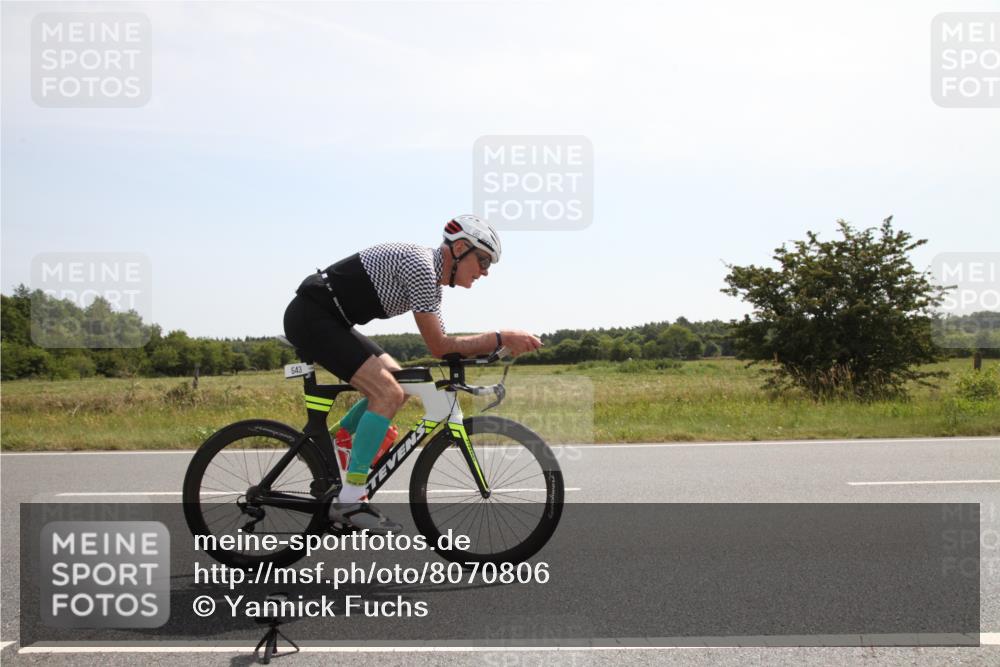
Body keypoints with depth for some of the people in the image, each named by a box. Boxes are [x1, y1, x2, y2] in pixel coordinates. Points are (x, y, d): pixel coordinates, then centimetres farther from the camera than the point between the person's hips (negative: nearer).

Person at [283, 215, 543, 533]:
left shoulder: (432, 279, 13)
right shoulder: (420, 265, -18)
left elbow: (443, 343, 16)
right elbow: (439, 347, -19)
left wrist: (499, 344, 4)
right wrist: (502, 338, -19)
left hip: (330, 321, 11)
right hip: (311, 316, -10)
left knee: (397, 383, 13)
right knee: (388, 393, -17)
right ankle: (349, 501, -13)